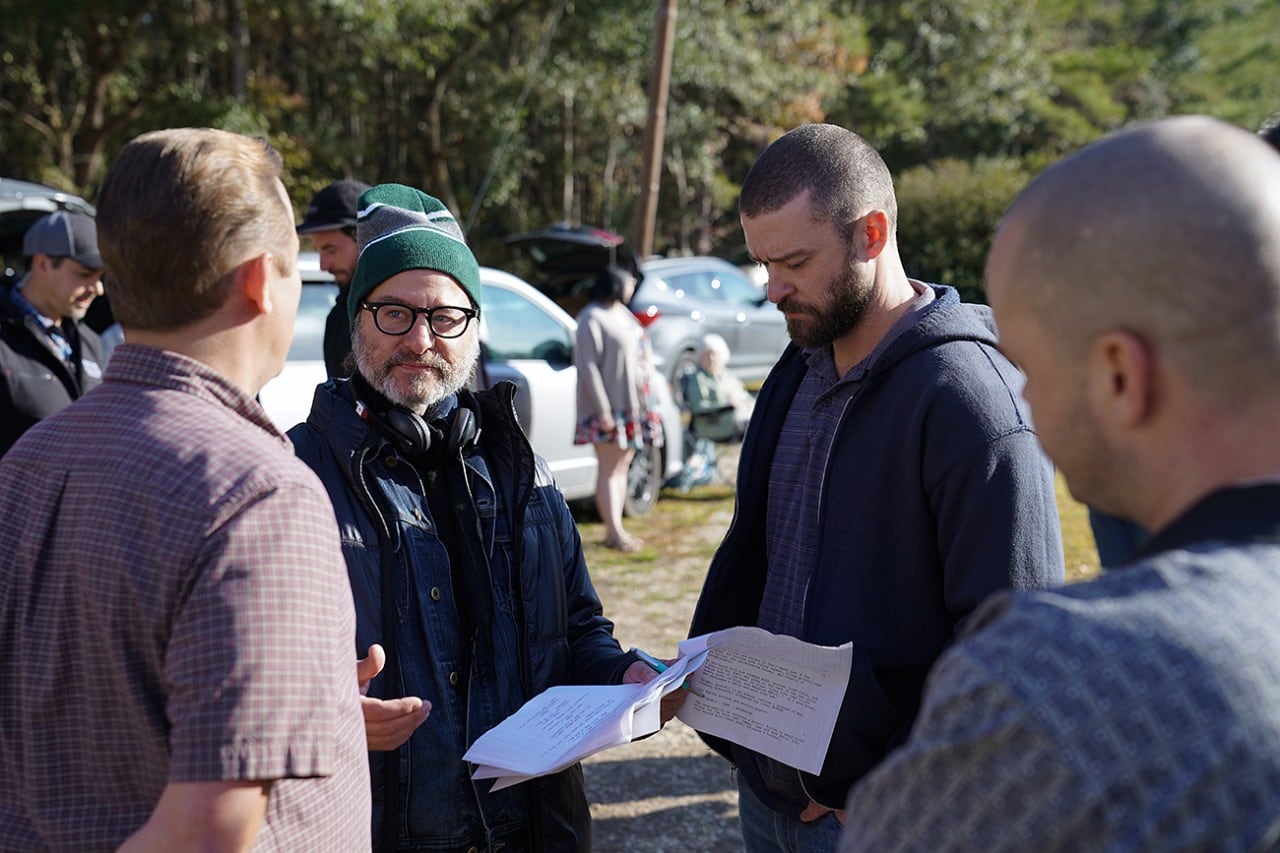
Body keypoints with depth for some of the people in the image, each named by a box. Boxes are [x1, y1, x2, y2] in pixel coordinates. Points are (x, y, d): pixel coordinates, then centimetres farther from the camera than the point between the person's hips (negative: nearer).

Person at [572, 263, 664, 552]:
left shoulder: (622, 314, 15)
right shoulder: (592, 318, -13)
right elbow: (588, 366, -18)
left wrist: (646, 403, 17)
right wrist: (602, 409, -22)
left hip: (633, 406, 9)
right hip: (609, 408, -9)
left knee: (621, 466, 11)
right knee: (608, 469, -5)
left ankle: (616, 528, 17)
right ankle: (613, 532, -5)